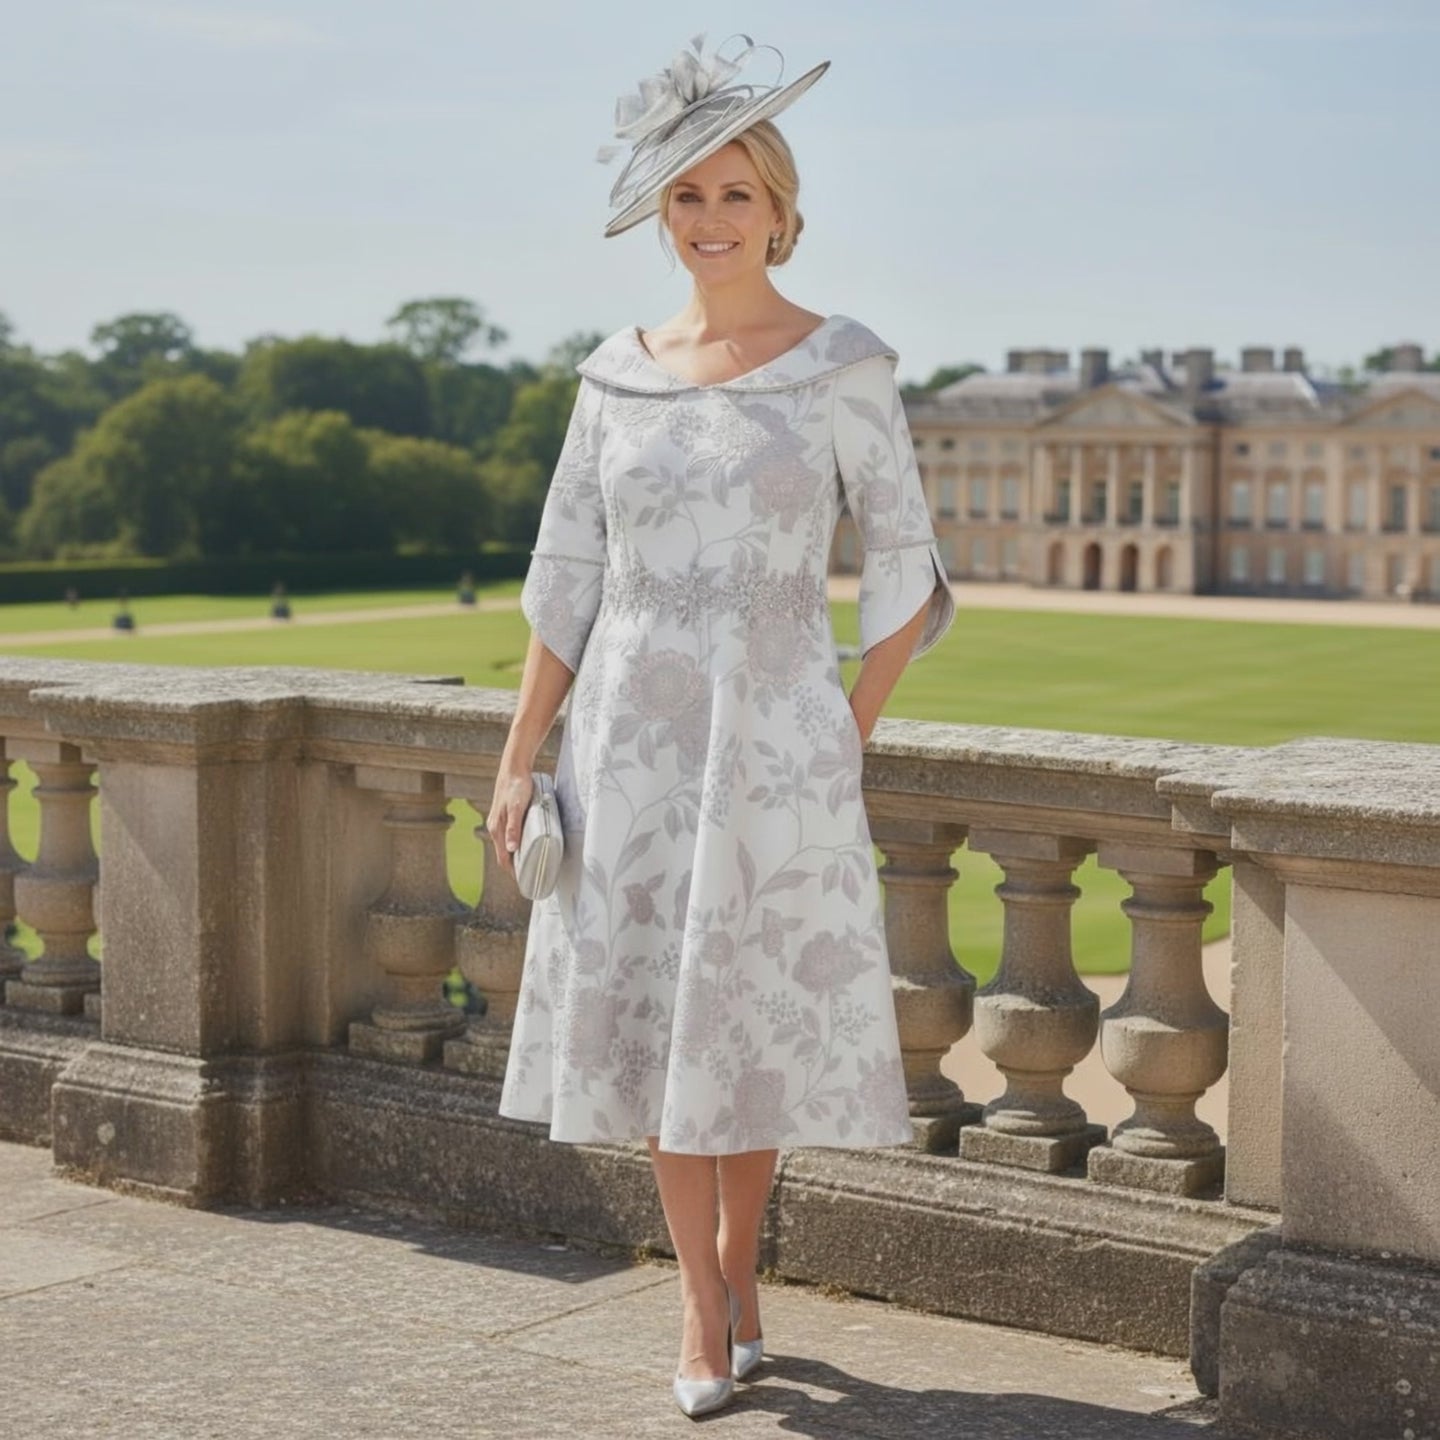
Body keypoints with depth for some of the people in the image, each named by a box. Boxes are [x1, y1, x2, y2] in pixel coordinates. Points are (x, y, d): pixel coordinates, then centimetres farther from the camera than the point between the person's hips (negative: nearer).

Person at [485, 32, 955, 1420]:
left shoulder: (842, 365, -3)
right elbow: (566, 579, 7)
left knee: (756, 1017, 7)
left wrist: (848, 741, -3)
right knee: (656, 1013, 5)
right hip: (635, 736, 3)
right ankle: (704, 1305, 18)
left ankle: (739, 1260, 30)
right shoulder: (617, 374, 5)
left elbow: (904, 572, -1)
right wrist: (518, 759, 3)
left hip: (775, 742, -2)